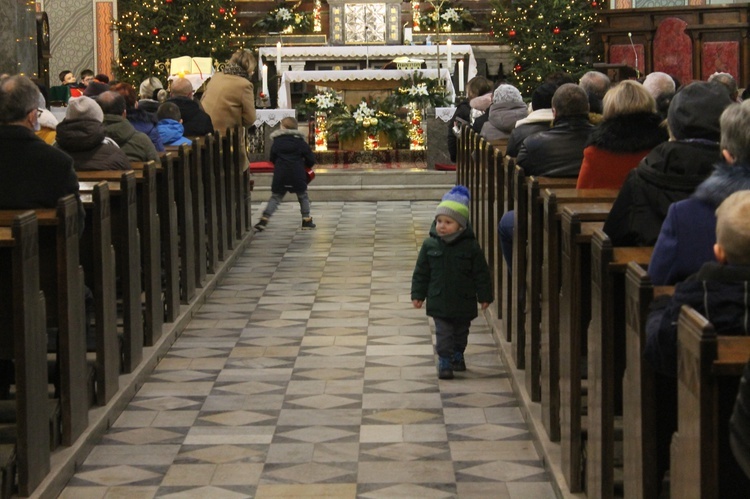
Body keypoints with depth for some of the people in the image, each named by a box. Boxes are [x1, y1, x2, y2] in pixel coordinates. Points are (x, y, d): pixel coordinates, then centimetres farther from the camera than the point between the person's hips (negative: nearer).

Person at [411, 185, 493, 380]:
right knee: (443, 333, -4)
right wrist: (417, 294, 2)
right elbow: (421, 272, 3)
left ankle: (457, 355, 37)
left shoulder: (471, 247, -9)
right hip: (439, 301, -1)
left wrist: (484, 296, -1)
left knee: (461, 331, 17)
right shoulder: (430, 245, -5)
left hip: (463, 301, 1)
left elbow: (481, 273, -2)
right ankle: (444, 361, 2)